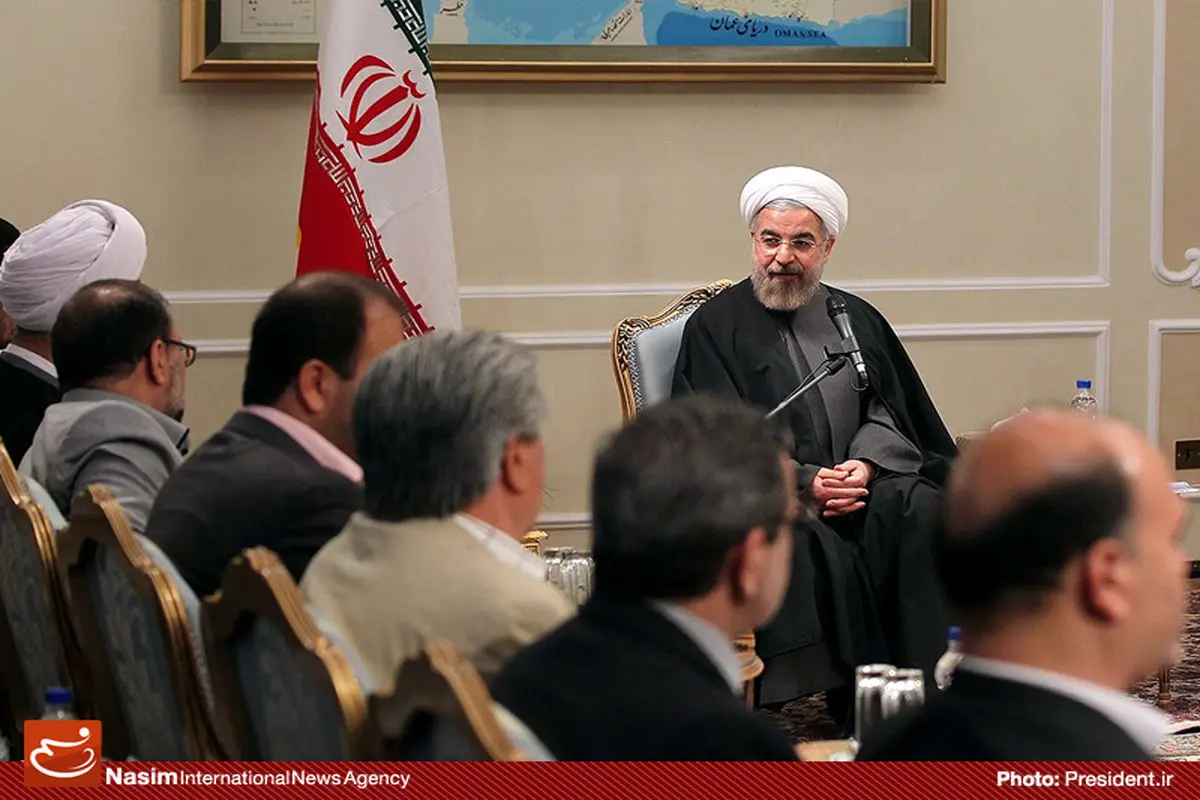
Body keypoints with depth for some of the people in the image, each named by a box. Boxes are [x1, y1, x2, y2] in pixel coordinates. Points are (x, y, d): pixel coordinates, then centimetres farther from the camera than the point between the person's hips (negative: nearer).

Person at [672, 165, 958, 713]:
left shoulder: (857, 319, 21)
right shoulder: (715, 327, 7)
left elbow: (886, 411, 14)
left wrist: (866, 464, -9)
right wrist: (803, 482, -16)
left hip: (860, 484, 4)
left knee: (919, 511, -28)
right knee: (814, 545, -36)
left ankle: (924, 682, -25)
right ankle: (848, 694, -30)